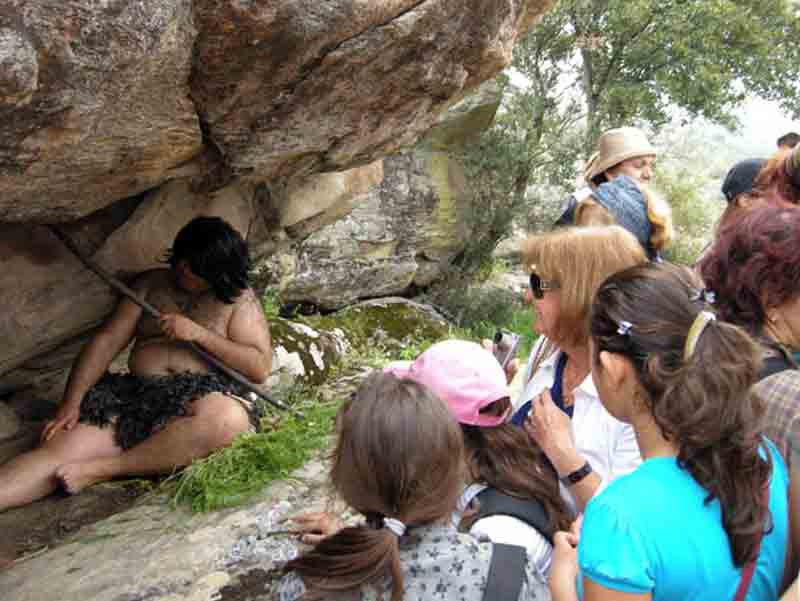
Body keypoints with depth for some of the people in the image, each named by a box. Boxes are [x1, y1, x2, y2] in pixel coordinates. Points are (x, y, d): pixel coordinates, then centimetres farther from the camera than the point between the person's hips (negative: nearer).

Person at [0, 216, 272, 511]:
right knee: (58, 453, -22)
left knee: (230, 419, -39)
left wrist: (199, 333, -11)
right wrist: (70, 404, -3)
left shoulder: (240, 299, 7)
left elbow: (260, 367, -3)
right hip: (135, 393, 3)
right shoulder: (151, 283, 15)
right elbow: (105, 343, 9)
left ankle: (100, 469, -29)